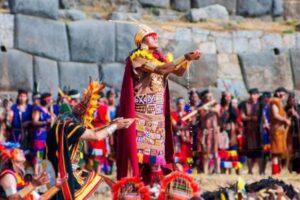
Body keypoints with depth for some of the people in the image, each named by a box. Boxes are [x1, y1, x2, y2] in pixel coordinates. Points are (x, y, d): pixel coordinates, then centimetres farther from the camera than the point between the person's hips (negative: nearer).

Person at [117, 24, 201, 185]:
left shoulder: (159, 57, 14)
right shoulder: (137, 57, -8)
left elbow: (178, 72, 7)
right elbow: (161, 69, -21)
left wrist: (188, 60, -12)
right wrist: (185, 57, -22)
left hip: (157, 112, 7)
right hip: (141, 111, -7)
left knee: (156, 147, 5)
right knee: (138, 147, -11)